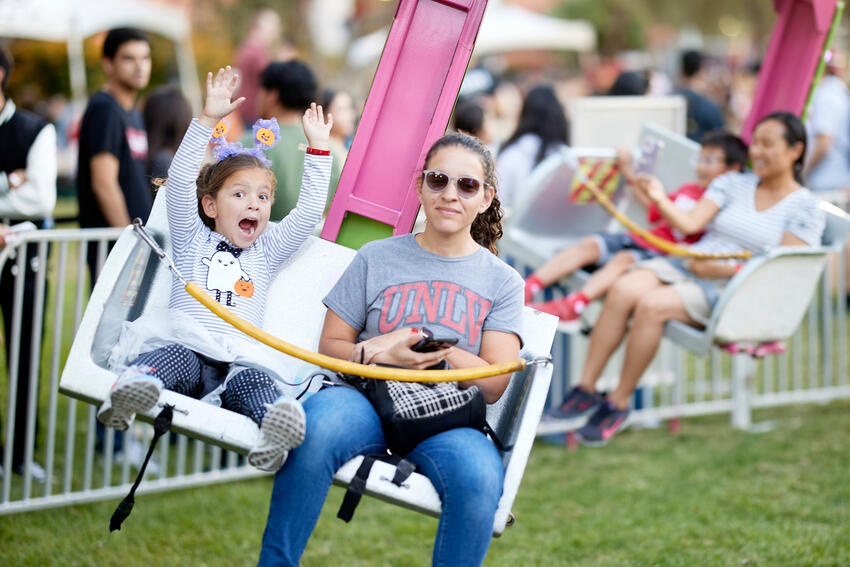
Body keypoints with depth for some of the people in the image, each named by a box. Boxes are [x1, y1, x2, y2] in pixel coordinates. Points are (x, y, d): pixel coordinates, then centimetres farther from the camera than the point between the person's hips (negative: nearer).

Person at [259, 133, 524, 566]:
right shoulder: (376, 258, 14)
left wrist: (424, 344, -8)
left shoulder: (502, 281, 14)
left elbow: (494, 384, 5)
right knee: (316, 425, -36)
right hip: (368, 397, 0)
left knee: (479, 477, -36)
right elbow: (330, 347, 13)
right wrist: (374, 354, -10)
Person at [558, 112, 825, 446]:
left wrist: (724, 269, -16)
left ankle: (619, 403, -18)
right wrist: (660, 200, -17)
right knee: (624, 289, -26)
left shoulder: (806, 208, 4)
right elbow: (690, 223, 3)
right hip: (685, 264, 4)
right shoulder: (733, 183, 16)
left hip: (731, 291, -4)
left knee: (652, 305, -31)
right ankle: (585, 390, -21)